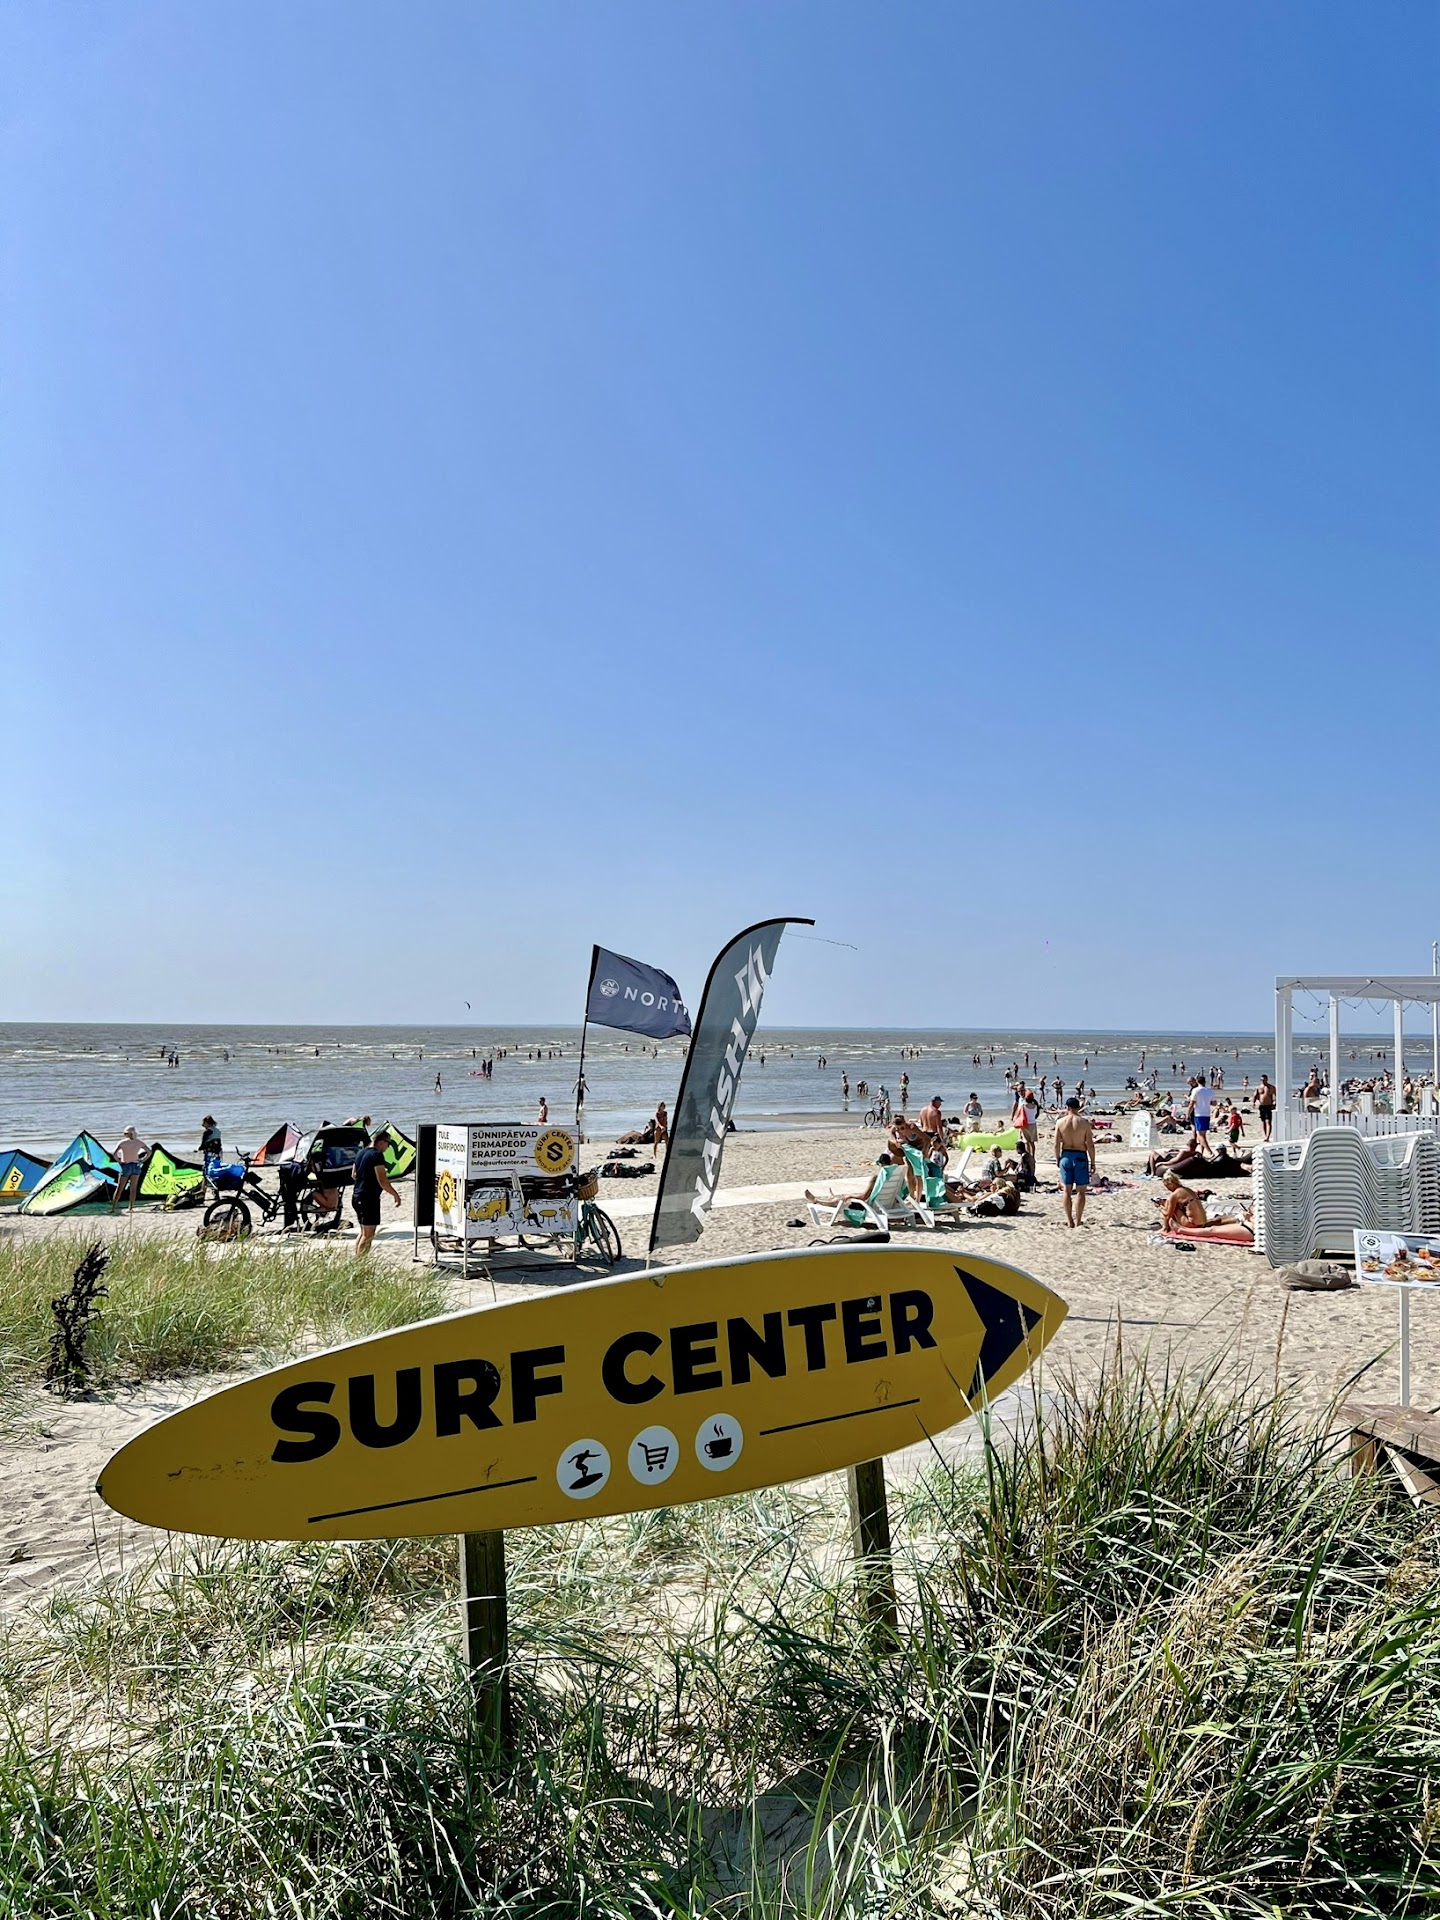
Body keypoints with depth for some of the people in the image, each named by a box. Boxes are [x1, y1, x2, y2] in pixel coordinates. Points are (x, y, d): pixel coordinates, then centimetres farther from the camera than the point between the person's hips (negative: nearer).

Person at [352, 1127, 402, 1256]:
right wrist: (395, 1195, -11)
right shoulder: (377, 1155, -15)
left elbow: (354, 1175, 24)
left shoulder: (361, 1152, 13)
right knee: (368, 1235, -6)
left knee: (363, 1233, 18)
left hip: (357, 1196, 10)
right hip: (370, 1197, -10)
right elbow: (382, 1180, -20)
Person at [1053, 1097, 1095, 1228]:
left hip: (1066, 1156, 2)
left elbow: (1056, 1144, -3)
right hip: (1080, 1156, -1)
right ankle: (1078, 1220, 5)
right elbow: (1090, 1145, -8)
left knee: (1067, 1191, 8)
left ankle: (1069, 1220, 10)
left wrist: (1057, 1158, 10)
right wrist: (1092, 1162, 0)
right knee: (1080, 1191, 6)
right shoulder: (1084, 1123, -7)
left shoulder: (1060, 1122, -3)